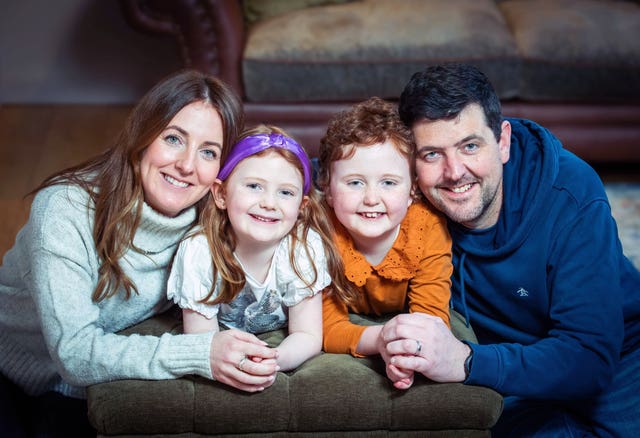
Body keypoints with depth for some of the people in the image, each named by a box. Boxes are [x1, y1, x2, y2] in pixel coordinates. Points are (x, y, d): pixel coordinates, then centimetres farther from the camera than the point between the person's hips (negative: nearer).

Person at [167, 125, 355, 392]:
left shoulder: (306, 247, -25)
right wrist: (229, 360, -48)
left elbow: (308, 336, -20)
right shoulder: (198, 252, -27)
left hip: (280, 338, 0)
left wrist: (273, 361, -44)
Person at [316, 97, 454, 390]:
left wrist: (410, 347, -54)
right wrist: (380, 340, -53)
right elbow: (328, 328, -29)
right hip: (353, 321, -2)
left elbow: (431, 314, -28)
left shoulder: (428, 226, -27)